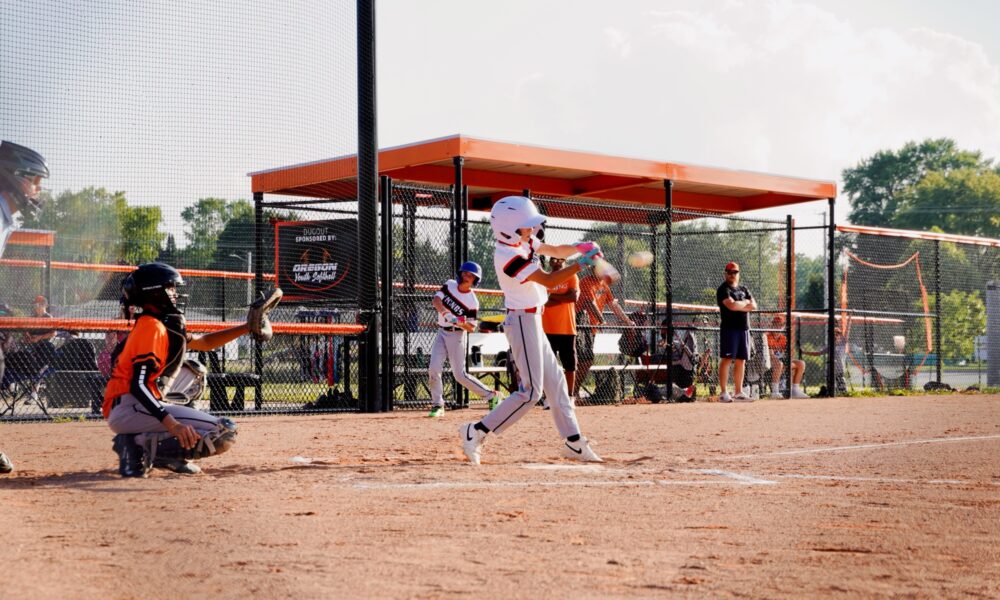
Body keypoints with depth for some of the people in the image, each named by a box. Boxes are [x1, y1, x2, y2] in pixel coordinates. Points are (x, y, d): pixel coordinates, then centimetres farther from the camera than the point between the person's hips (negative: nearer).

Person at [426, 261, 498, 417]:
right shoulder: (450, 285, -1)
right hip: (442, 333, 4)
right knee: (434, 368, -9)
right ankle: (437, 405, 2)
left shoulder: (472, 302, -13)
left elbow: (472, 328, -9)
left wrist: (463, 323, -31)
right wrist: (446, 313, -29)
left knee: (460, 375, -6)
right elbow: (436, 300, -13)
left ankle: (490, 396, 9)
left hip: (457, 335, -4)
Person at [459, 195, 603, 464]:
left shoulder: (523, 241, 4)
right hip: (523, 321, -10)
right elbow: (548, 280, -25)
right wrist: (582, 263, -25)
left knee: (555, 381, 13)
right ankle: (476, 432, -5)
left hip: (533, 321, 10)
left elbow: (556, 251, 13)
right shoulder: (507, 256, -23)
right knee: (530, 391, -9)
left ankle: (573, 443, 19)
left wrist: (578, 248, -7)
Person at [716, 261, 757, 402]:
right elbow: (731, 305, -20)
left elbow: (754, 306, 8)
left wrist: (738, 306, -7)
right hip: (729, 327, -7)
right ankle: (723, 393, -10)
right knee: (726, 359, -9)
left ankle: (738, 392, 14)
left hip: (744, 328, 7)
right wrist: (745, 303, -3)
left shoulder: (743, 289, 18)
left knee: (741, 360, 8)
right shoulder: (723, 289, -4)